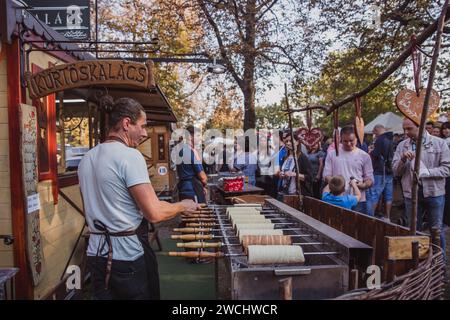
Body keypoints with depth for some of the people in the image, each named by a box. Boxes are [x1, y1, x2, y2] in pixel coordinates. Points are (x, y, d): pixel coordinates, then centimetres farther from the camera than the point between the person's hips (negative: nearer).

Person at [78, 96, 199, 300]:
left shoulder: (86, 159, 7)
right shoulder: (130, 155, -18)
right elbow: (154, 213, -22)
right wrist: (183, 206, -5)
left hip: (96, 252, 7)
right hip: (128, 255, -7)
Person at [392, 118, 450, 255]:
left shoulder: (439, 143, -2)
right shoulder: (402, 146, 4)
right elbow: (396, 171, 3)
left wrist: (426, 172, -20)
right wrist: (403, 160, -16)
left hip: (434, 193, -2)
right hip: (411, 194, 2)